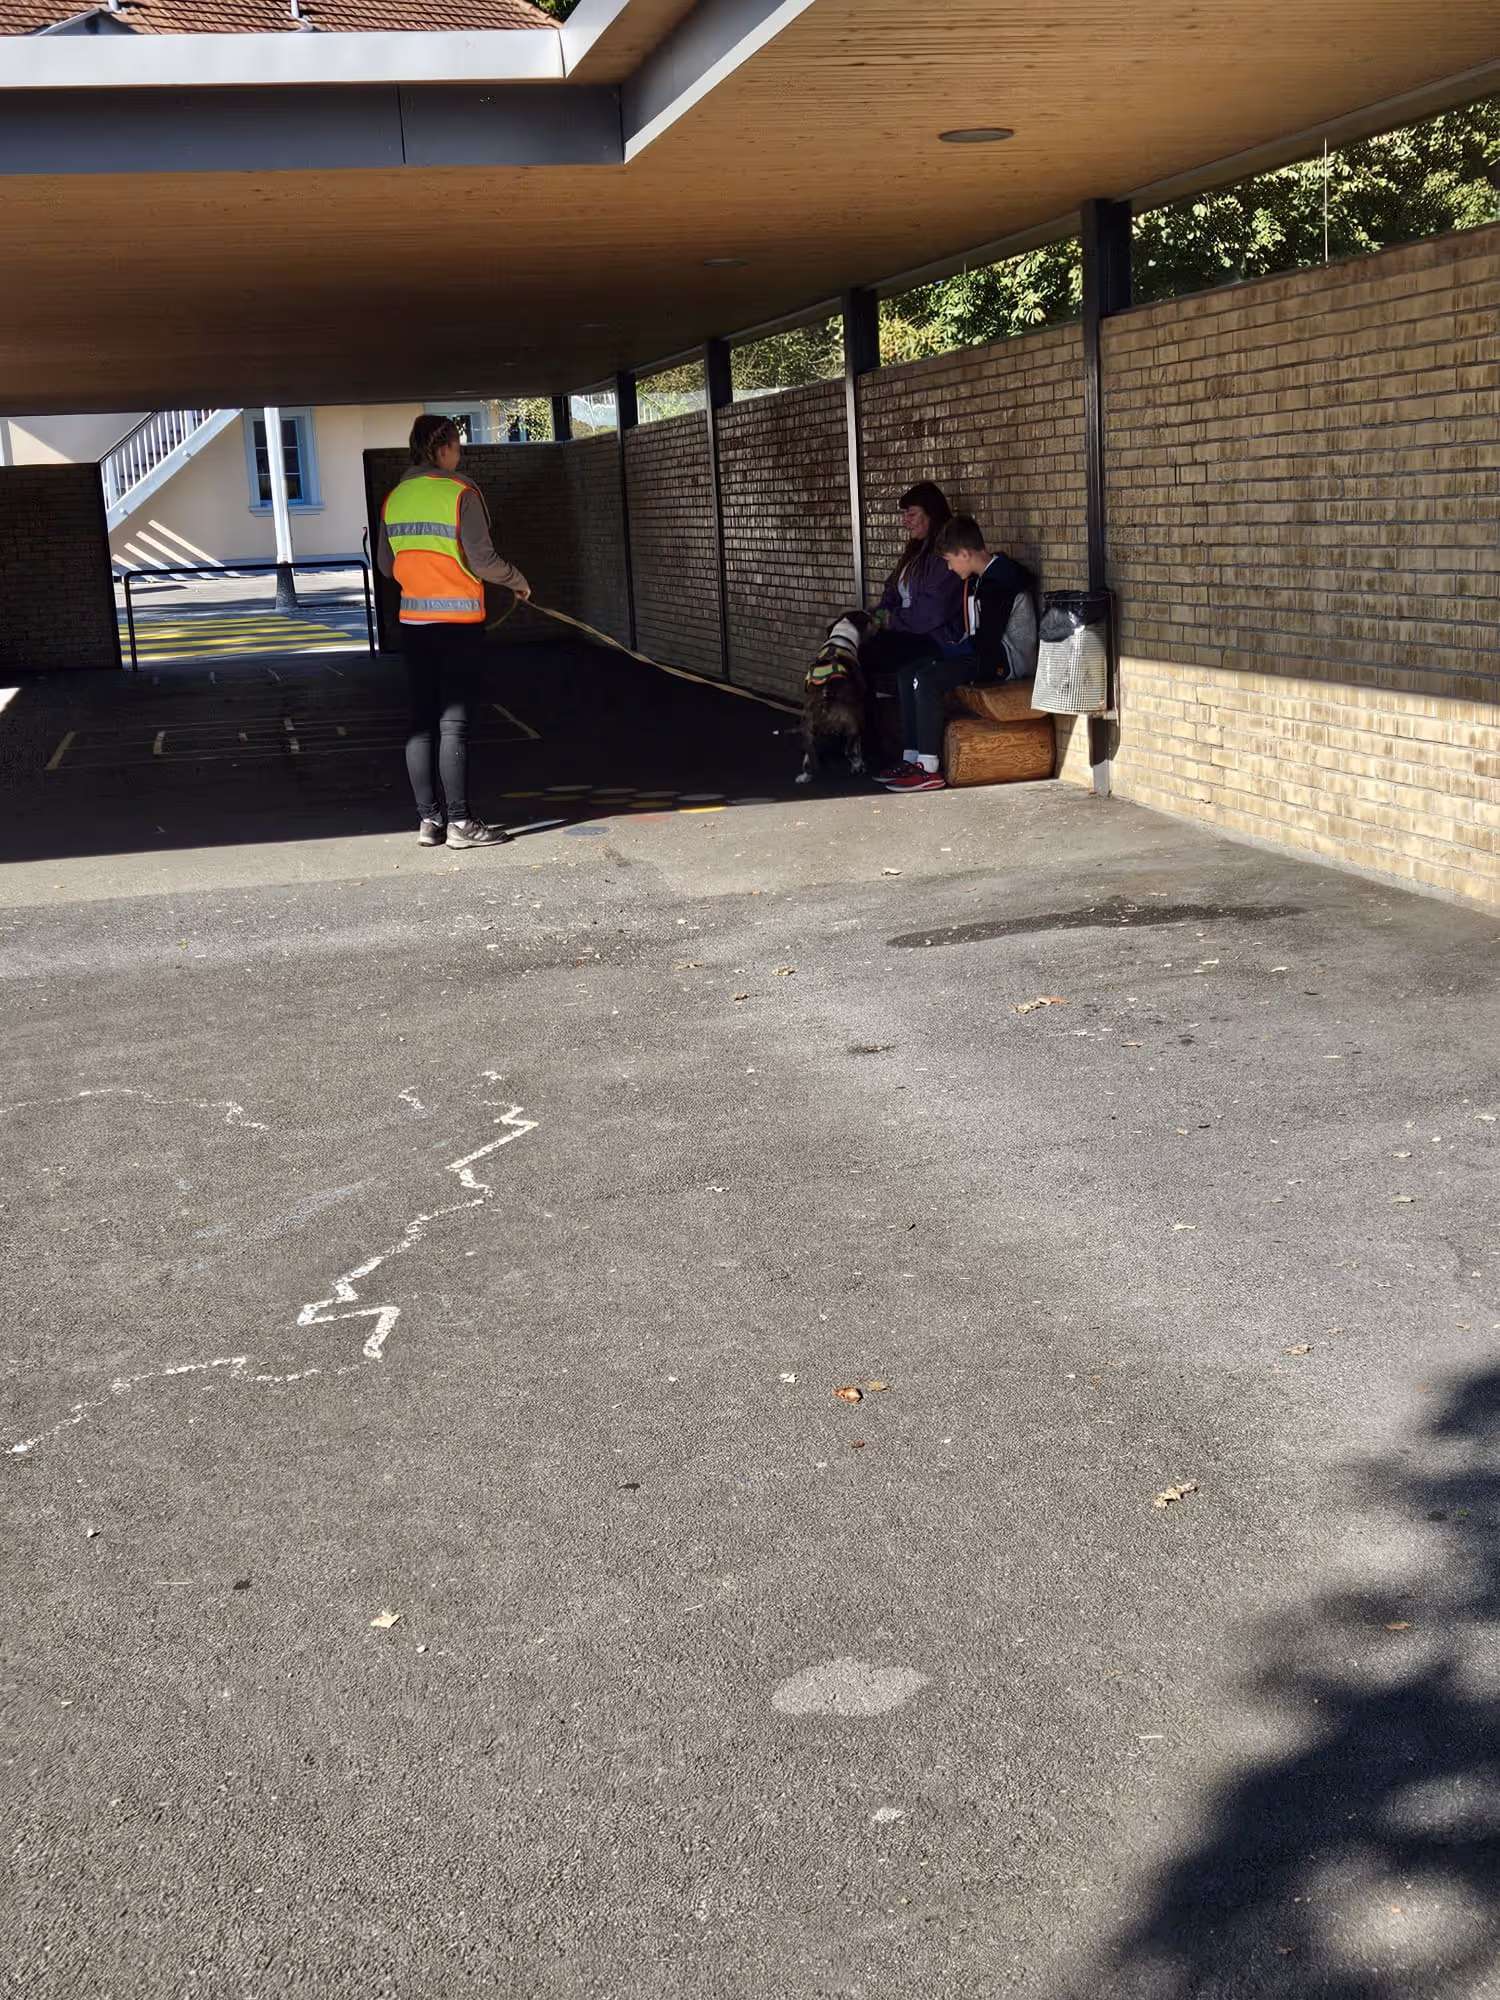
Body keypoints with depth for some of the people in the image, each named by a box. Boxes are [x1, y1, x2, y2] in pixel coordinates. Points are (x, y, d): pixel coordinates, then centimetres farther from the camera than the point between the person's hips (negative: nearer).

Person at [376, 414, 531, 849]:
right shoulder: (460, 493, -12)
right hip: (459, 621, -5)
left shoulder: (395, 497, 6)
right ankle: (459, 822, 0)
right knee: (453, 723, -3)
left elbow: (386, 564, 12)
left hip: (413, 621, 5)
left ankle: (429, 818, 12)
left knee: (422, 722, 10)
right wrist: (518, 580, 4)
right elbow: (482, 562, -14)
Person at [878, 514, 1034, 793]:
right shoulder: (976, 578, 12)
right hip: (974, 652, 11)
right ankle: (912, 758, 0)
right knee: (906, 673, 4)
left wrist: (947, 652, -10)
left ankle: (929, 770, -24)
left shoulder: (1000, 582, -20)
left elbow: (988, 639, -23)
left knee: (927, 679, -26)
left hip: (996, 661, -11)